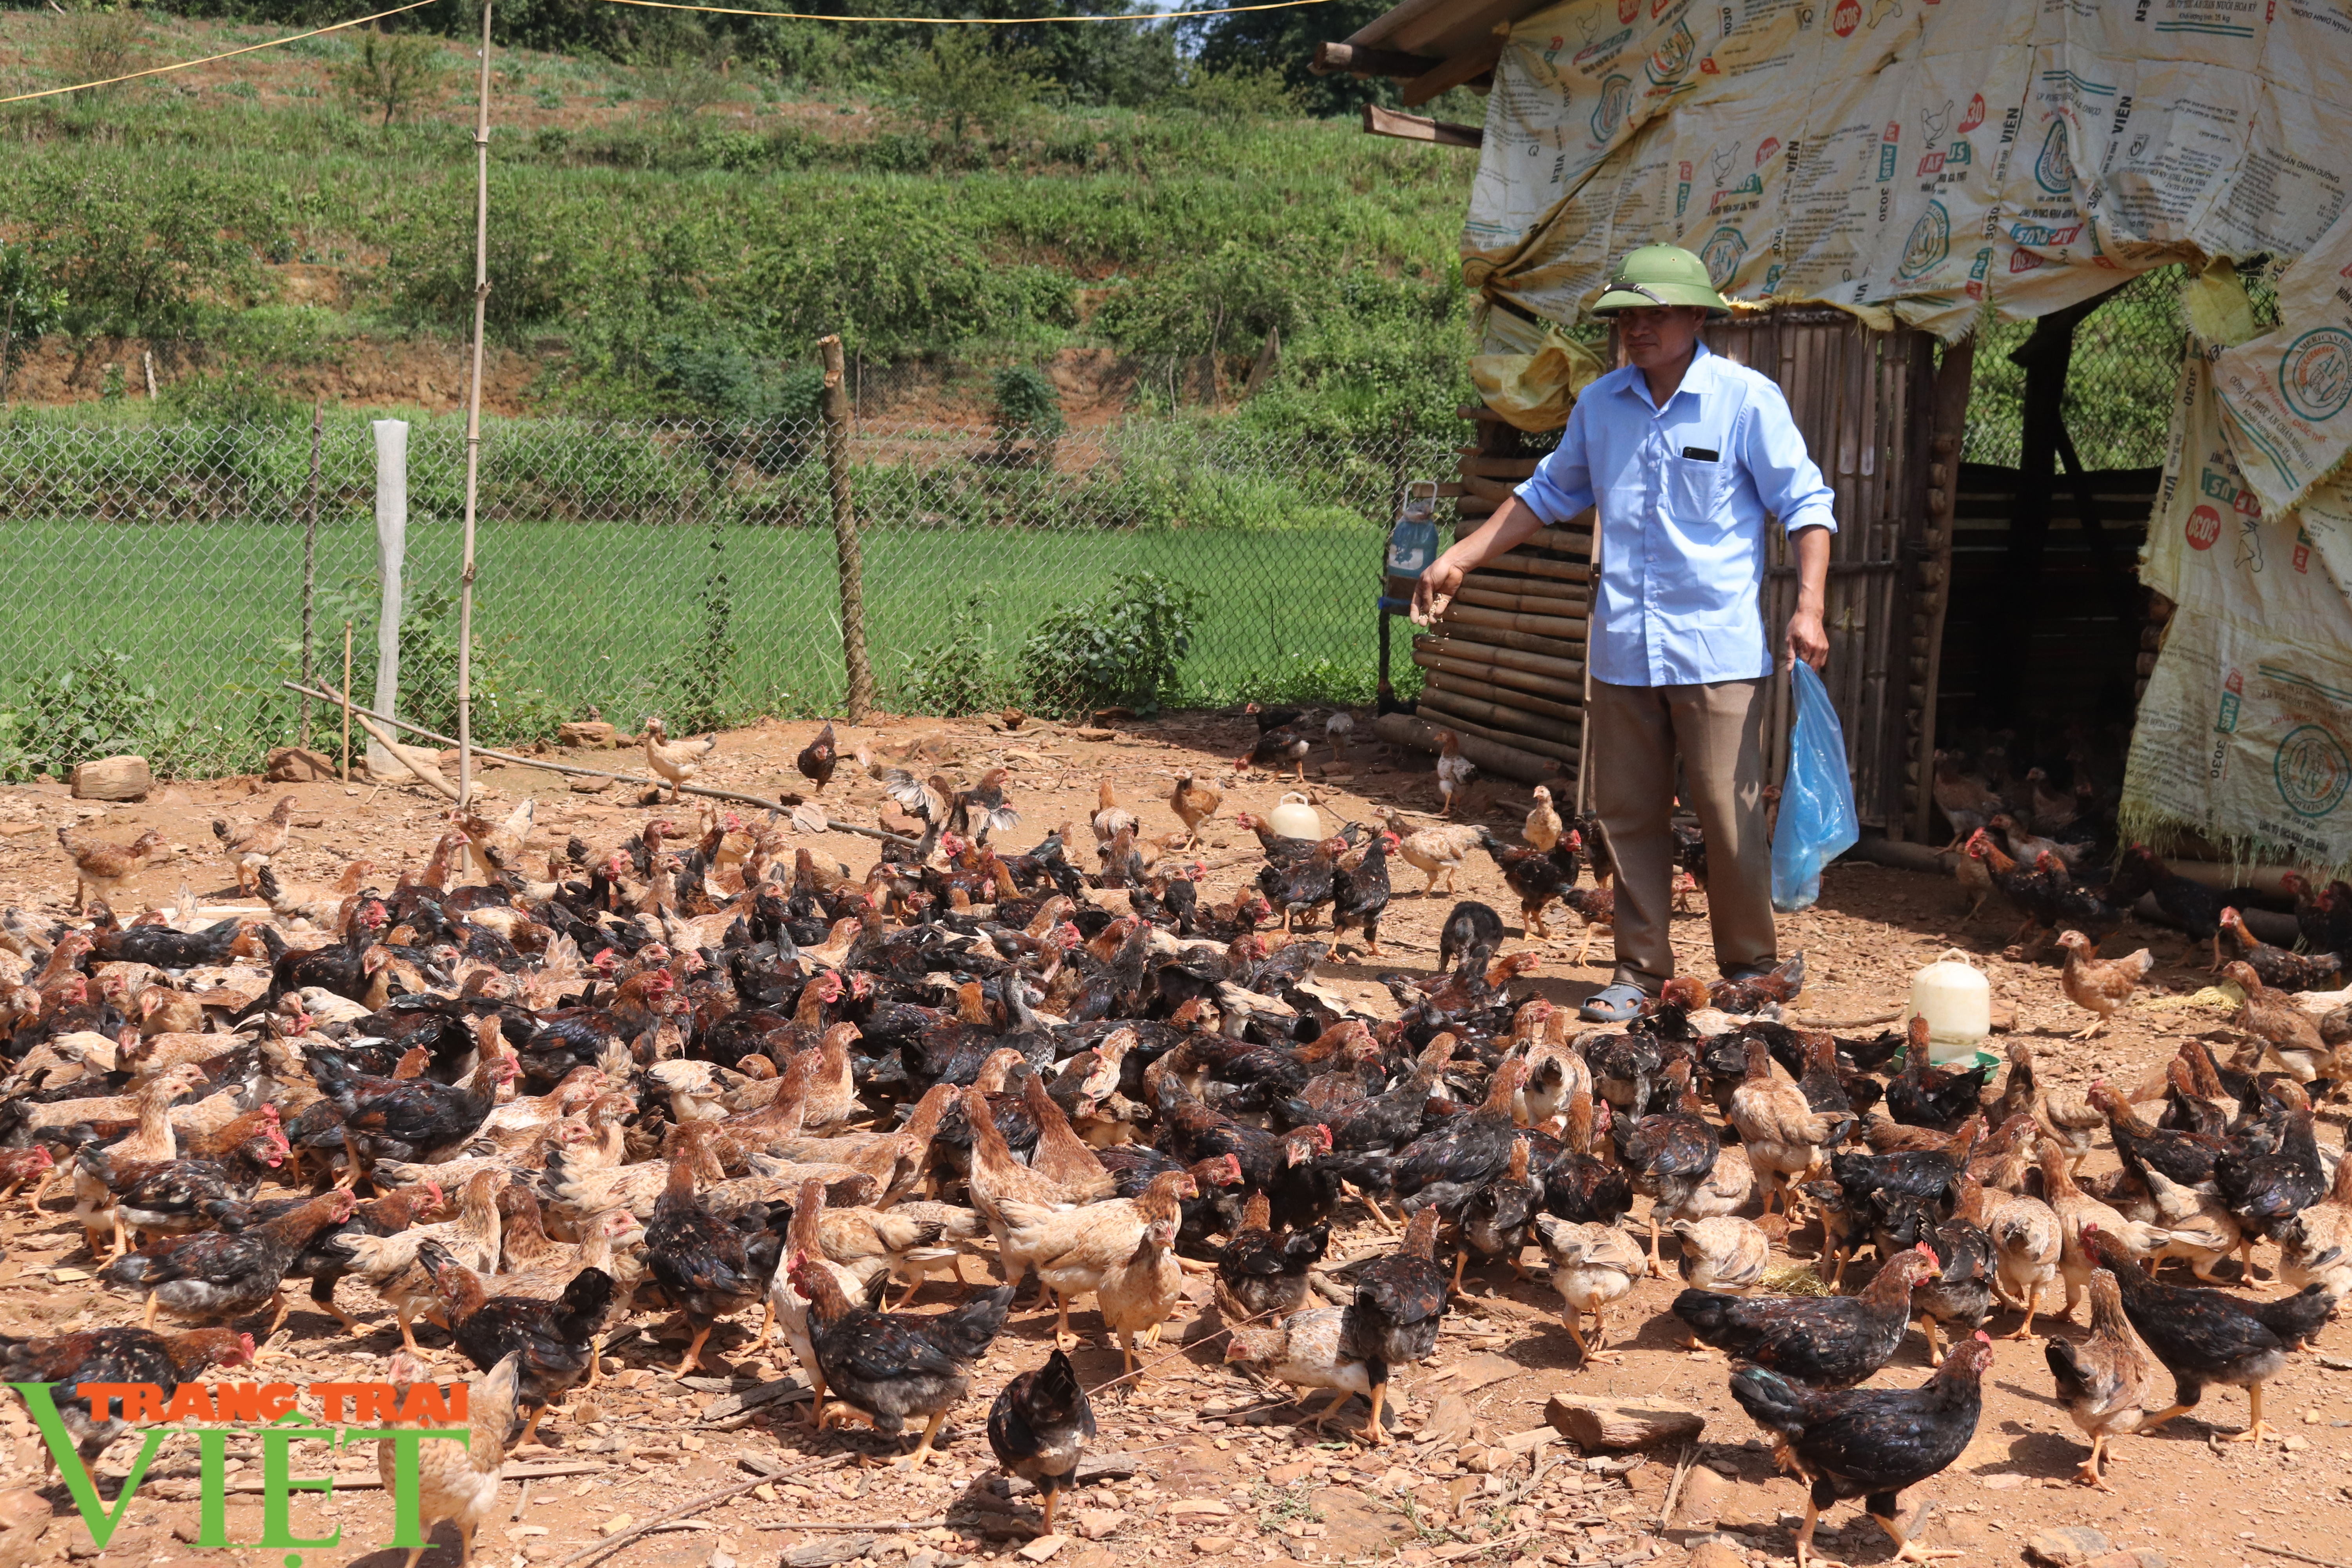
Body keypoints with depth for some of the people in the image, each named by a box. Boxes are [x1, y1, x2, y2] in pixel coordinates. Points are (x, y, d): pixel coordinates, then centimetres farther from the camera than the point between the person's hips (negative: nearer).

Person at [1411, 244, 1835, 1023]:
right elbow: (1550, 494, 23)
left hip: (1716, 650, -4)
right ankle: (1640, 969, 17)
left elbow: (1805, 504, -2)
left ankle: (1749, 971, 14)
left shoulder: (1746, 399, -3)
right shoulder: (1600, 403, 10)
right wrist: (1458, 559, 18)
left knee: (1730, 815, -3)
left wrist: (1808, 606, -15)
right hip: (1622, 648, 4)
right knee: (1628, 814, 7)